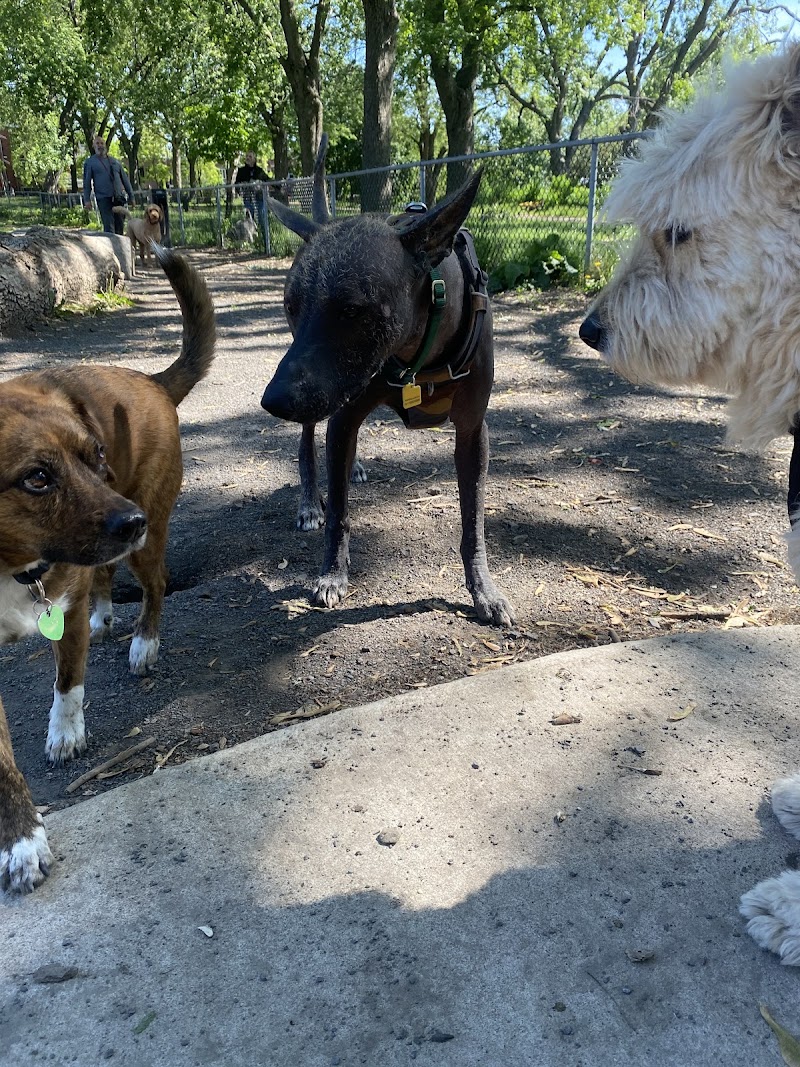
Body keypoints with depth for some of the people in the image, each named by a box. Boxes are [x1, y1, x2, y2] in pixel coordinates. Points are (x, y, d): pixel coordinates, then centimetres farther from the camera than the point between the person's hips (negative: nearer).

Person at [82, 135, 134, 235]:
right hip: (103, 198, -4)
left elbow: (125, 179, 21)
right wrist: (87, 200, -5)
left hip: (119, 198, 4)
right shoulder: (90, 162, 10)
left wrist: (131, 196, 15)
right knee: (109, 226, -13)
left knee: (120, 225, 2)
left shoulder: (115, 162, 19)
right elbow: (87, 182, 6)